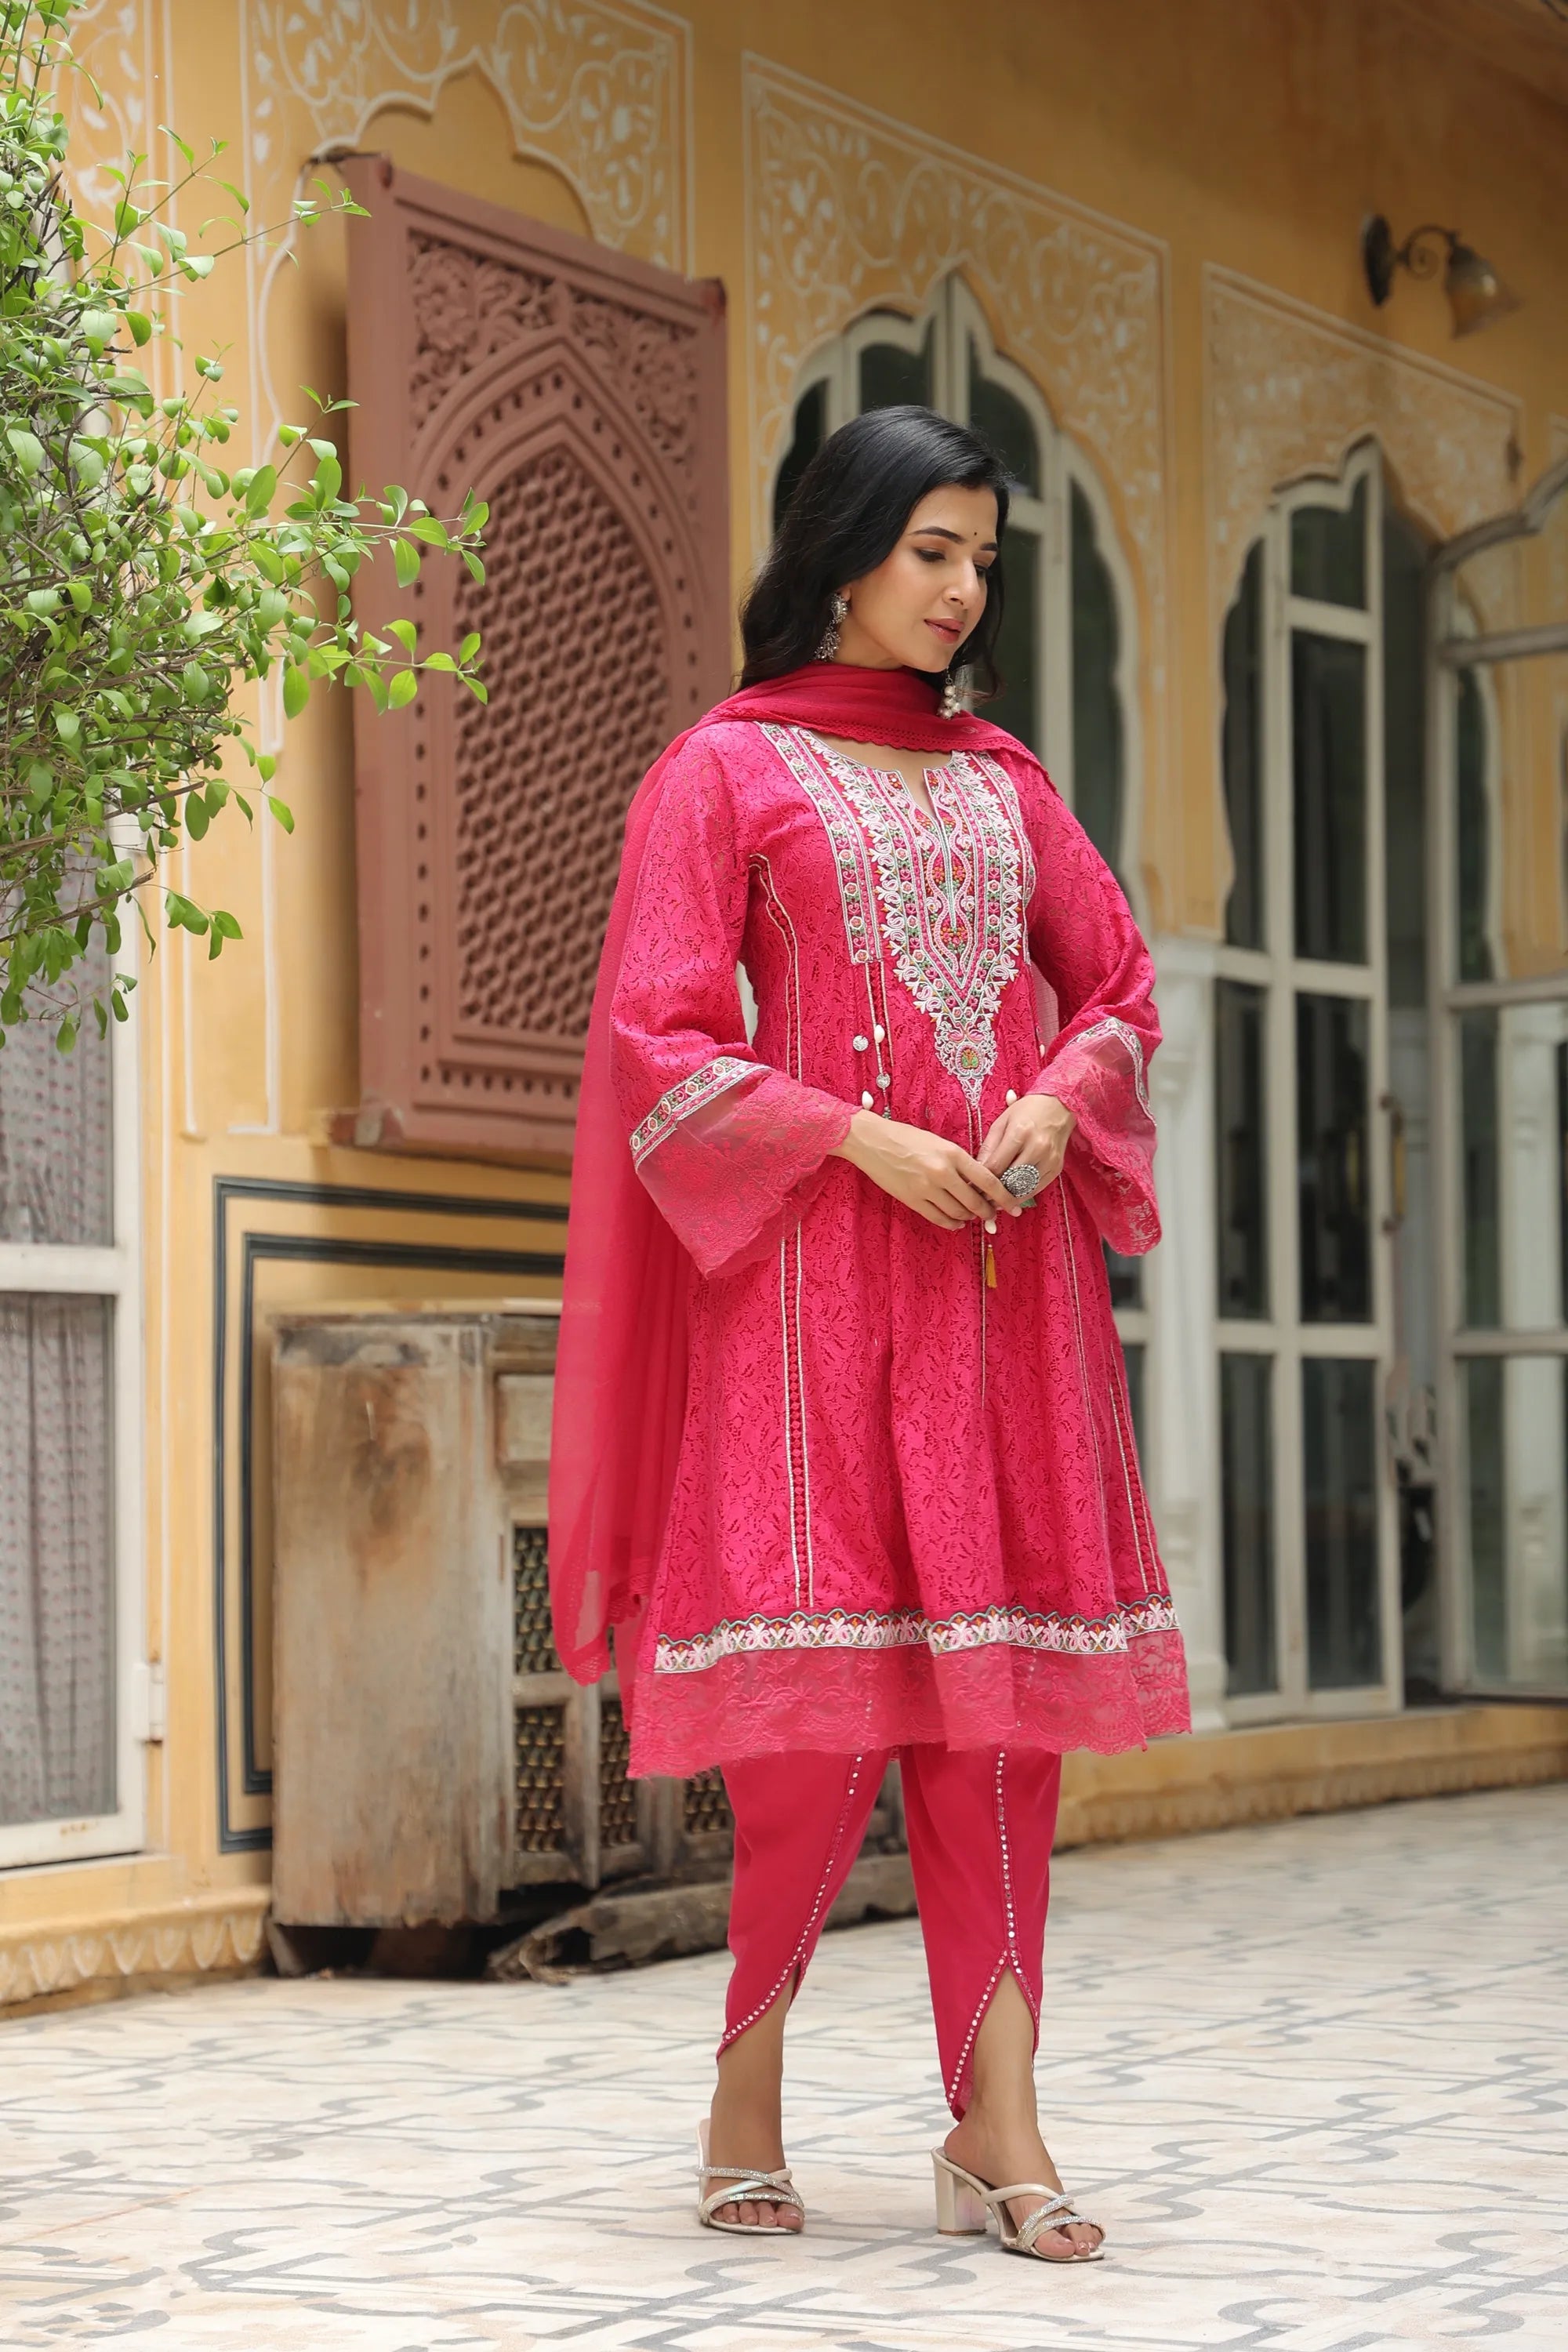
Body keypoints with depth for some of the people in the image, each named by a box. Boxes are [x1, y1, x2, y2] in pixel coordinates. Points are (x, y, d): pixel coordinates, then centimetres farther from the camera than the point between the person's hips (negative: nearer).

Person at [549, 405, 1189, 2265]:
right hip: (819, 1263, -4)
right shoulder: (726, 769, 4)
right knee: (825, 1679, -10)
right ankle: (747, 2084, 9)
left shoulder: (1001, 777, 18)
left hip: (1008, 1257, 5)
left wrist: (1058, 1101, -2)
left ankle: (998, 2123, -4)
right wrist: (861, 1139, -14)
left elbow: (1117, 984, 19)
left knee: (1001, 1678, -3)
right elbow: (657, 1041, -4)